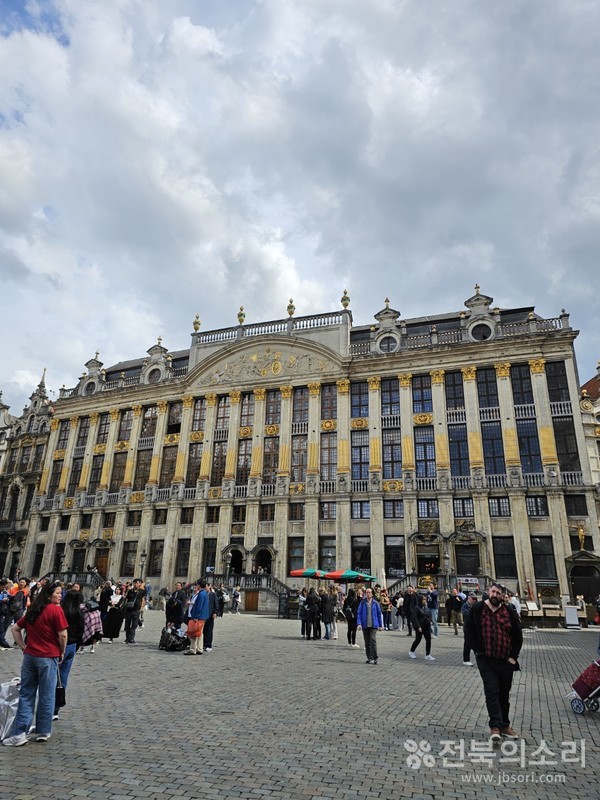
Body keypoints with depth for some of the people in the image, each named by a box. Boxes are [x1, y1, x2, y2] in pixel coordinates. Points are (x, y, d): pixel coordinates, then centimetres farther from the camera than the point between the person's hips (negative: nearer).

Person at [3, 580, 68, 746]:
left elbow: (15, 629, 13)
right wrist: (62, 652, 2)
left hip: (30, 656, 6)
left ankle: (19, 733, 12)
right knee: (46, 696, 8)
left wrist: (24, 647, 13)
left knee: (26, 695, 13)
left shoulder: (32, 610, 9)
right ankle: (43, 732, 19)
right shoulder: (56, 610, -12)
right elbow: (63, 635, -15)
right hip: (48, 658, -6)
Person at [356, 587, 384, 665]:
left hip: (373, 625, -1)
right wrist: (359, 624, -11)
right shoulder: (362, 603, 2)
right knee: (367, 642, 7)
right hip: (365, 625, 2)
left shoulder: (375, 603, 3)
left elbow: (379, 614, 9)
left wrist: (380, 625, 8)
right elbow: (359, 614, 0)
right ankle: (369, 658, 19)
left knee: (373, 640, -15)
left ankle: (374, 658, -8)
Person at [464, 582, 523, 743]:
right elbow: (469, 633, -1)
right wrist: (478, 650, -6)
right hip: (486, 659, -3)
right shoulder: (477, 609, -4)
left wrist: (513, 656, 3)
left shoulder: (509, 612, 1)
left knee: (504, 694, 14)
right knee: (492, 691, -12)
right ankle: (495, 727, -9)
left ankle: (505, 726, 28)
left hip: (506, 661, 3)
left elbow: (518, 635, 8)